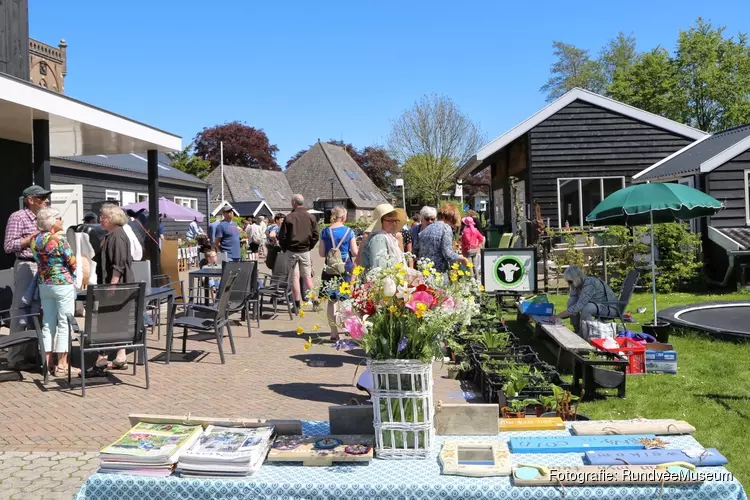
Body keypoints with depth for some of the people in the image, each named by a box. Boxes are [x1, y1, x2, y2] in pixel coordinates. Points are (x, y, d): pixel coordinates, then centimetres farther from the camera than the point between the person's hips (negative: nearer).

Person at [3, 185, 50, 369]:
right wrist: (33, 237, -15)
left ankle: (32, 353, 20)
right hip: (26, 268, -8)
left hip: (42, 268, 8)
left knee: (37, 313, 11)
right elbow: (8, 246, -13)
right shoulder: (17, 217, -7)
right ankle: (16, 358, 3)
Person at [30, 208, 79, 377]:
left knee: (48, 324, 12)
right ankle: (62, 365, 1)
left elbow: (38, 261, 12)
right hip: (62, 284, -7)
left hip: (43, 284, 7)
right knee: (64, 324, -1)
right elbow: (72, 263, -10)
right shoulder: (59, 239, -16)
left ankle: (48, 363, 16)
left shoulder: (35, 240, 5)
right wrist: (70, 273, 8)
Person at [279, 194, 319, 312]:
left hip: (292, 251, -3)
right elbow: (316, 236, 2)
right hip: (305, 251, 3)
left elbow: (282, 236, -8)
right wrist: (309, 247, 13)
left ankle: (297, 304, 3)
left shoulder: (289, 218, -9)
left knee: (294, 278, 3)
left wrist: (285, 249, 7)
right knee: (307, 277, 10)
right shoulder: (311, 218, 1)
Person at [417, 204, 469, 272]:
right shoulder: (446, 228, -6)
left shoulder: (425, 230, 14)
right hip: (440, 272, -7)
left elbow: (420, 254, 15)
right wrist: (462, 259, 0)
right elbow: (447, 253, -14)